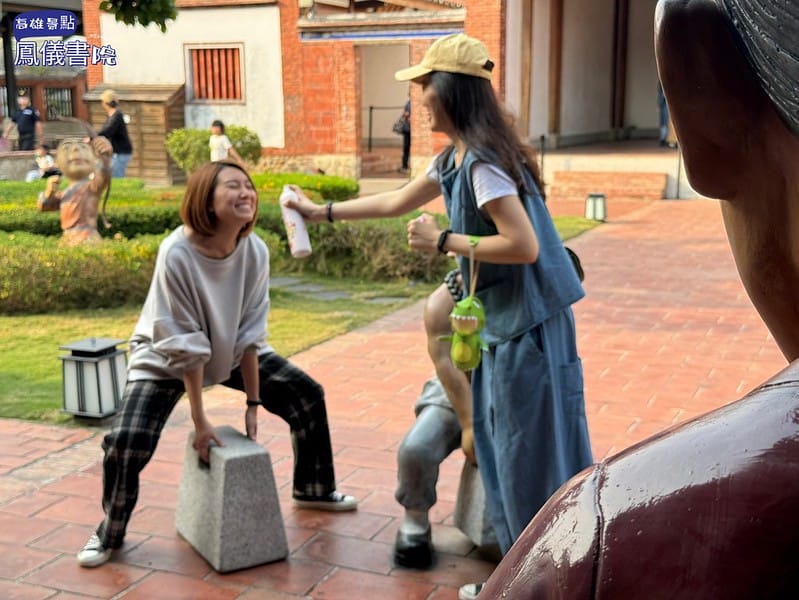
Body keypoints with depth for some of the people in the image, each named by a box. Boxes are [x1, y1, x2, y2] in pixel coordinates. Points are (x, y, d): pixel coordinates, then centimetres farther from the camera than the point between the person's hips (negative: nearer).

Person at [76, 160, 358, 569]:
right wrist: (199, 420, -23)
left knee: (308, 396, 2)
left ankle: (312, 489, 26)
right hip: (166, 357, -5)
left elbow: (250, 335, -13)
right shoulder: (177, 254, -33)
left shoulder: (255, 251, -20)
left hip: (232, 352, 5)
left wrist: (253, 404, -10)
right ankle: (109, 533, 6)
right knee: (127, 440, -21)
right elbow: (184, 347, -28)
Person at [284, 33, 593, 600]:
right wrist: (323, 211, 29)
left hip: (528, 323, -10)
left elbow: (523, 246, -25)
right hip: (503, 321, 10)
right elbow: (396, 202, 24)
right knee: (505, 452, 15)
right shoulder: (454, 158, 11)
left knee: (533, 456, -1)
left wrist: (443, 241, -15)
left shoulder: (482, 160, -19)